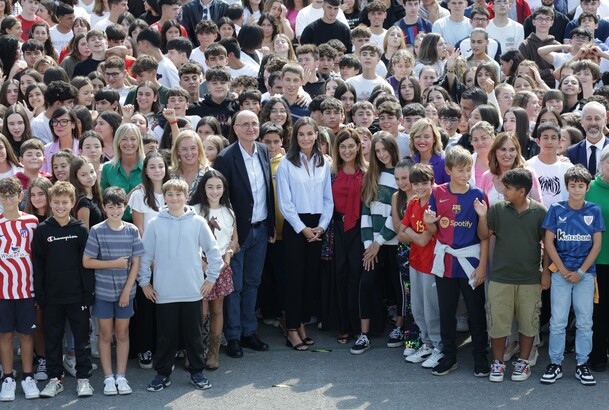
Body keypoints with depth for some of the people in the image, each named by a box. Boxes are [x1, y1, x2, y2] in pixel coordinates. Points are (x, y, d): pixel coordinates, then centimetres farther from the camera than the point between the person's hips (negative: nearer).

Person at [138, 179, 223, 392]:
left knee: (194, 334, 8)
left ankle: (197, 372, 21)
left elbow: (213, 251, 5)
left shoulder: (197, 222, -1)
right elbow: (145, 255, 5)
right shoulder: (155, 224, -1)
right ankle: (162, 373, 18)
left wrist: (211, 278, 3)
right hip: (164, 292, 0)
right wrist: (144, 282, 4)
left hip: (193, 291, 0)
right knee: (165, 335, 7)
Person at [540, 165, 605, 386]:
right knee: (557, 321, 1)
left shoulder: (594, 211, 1)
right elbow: (549, 242, -2)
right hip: (560, 273, -1)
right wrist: (563, 270, -8)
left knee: (585, 321, 5)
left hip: (585, 274, 1)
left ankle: (582, 364, 15)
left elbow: (596, 245, 0)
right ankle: (555, 364, 11)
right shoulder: (556, 209, -1)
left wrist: (581, 272, -8)